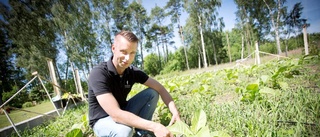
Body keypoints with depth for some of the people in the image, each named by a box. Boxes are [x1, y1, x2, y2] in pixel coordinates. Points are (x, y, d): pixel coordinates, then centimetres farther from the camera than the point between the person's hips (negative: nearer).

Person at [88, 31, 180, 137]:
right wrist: (154, 127, -41)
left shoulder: (133, 72, -11)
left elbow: (160, 88, -9)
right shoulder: (98, 73, -29)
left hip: (123, 113, 5)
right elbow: (115, 114, -37)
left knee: (152, 93, -11)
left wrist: (175, 112, -25)